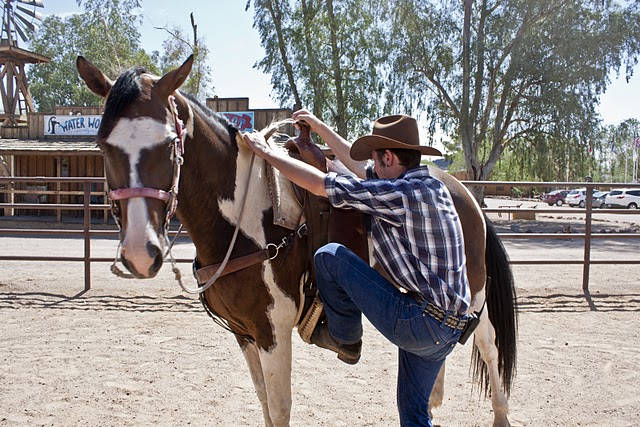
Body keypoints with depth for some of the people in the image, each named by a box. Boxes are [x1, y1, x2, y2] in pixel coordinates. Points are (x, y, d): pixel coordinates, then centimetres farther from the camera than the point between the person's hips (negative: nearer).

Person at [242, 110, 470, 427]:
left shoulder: (401, 193, -17)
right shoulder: (431, 185, 11)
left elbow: (318, 183, -15)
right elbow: (360, 166, 23)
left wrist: (267, 152, -1)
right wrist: (319, 127, 28)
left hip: (417, 323, -9)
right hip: (447, 331, 9)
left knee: (329, 256, -5)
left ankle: (345, 340, 13)